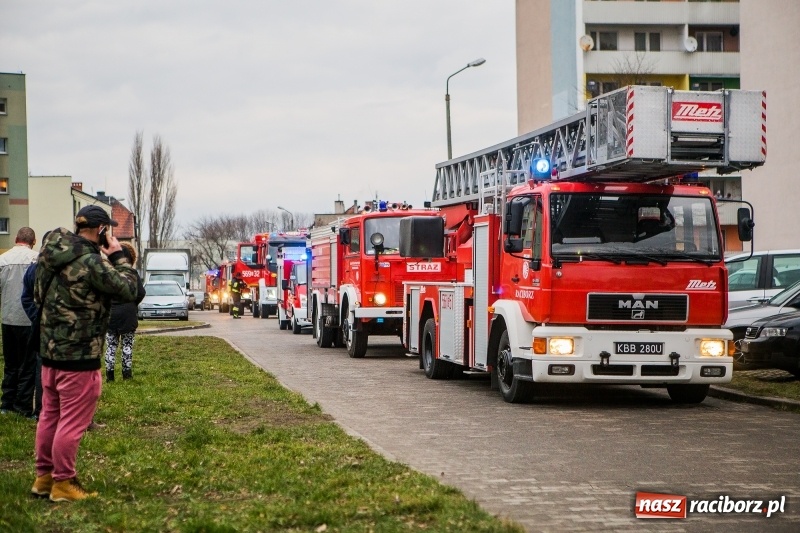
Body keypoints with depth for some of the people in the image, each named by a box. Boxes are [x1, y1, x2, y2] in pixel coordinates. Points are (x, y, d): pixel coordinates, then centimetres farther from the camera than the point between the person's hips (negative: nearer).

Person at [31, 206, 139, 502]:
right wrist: (118, 256, -3)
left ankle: (44, 476, 25)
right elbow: (128, 290, -14)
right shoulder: (91, 262, -20)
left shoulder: (52, 253, 5)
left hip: (50, 351, 9)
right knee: (73, 422, 0)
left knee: (50, 416, 16)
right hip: (78, 356, -9)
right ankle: (63, 483, 5)